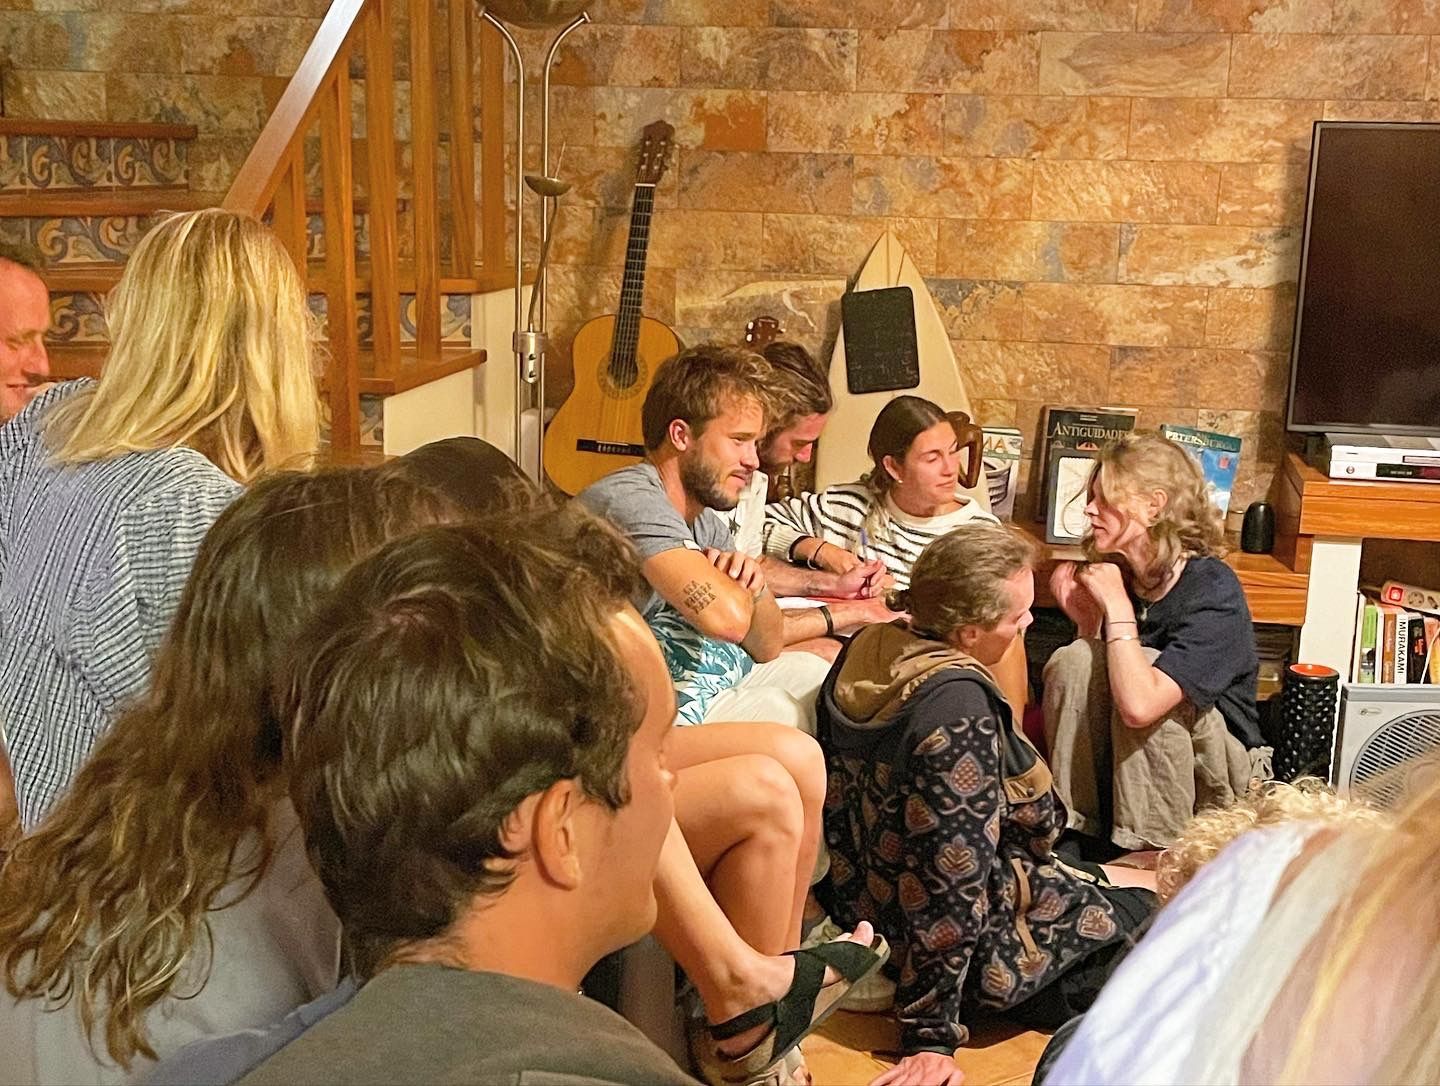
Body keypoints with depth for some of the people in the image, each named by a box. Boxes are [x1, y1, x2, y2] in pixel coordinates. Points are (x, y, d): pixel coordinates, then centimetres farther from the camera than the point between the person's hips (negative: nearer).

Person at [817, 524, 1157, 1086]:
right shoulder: (958, 708, -31)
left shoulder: (867, 650, -5)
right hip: (974, 943, -8)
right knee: (1152, 896, 11)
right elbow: (952, 882, -29)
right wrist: (931, 1037, -23)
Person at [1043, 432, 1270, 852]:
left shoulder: (1214, 592, -22)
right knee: (1073, 660, -17)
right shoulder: (1118, 575, -2)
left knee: (1145, 669, -29)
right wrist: (1088, 623, -11)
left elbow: (1139, 705, -35)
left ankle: (1155, 849, -17)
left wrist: (1117, 606, -26)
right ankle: (1071, 828, -8)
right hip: (1127, 770, 5)